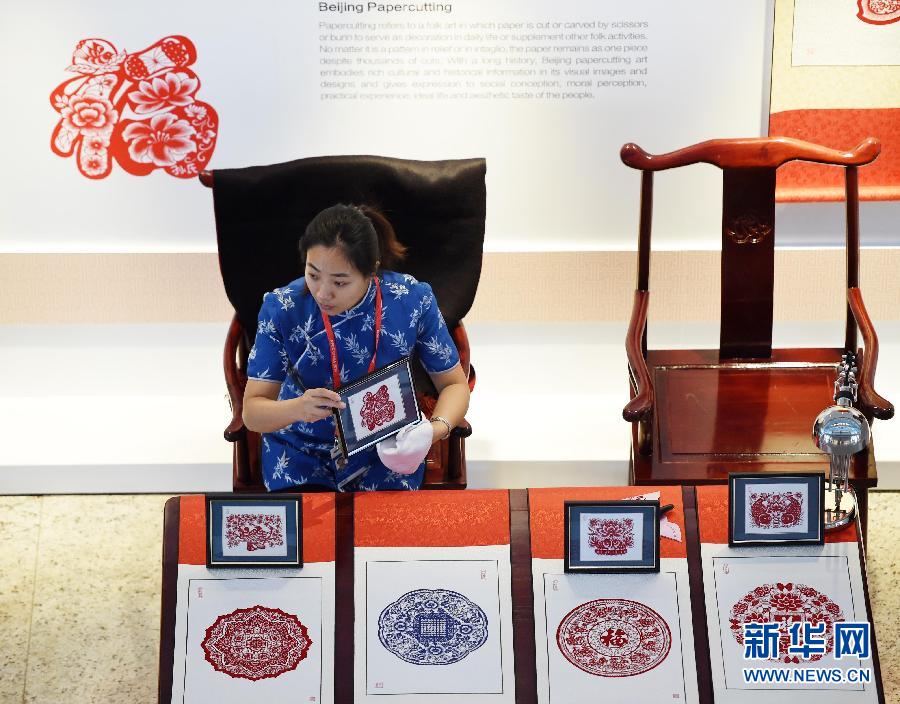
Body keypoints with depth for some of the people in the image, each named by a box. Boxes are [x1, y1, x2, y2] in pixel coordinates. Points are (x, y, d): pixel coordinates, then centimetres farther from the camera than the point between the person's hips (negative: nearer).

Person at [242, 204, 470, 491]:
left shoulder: (413, 300, -16)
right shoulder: (281, 308, -18)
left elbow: (454, 384, -5)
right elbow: (252, 412, -14)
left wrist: (437, 428, -27)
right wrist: (297, 408, -37)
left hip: (388, 450, 0)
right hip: (302, 453, 0)